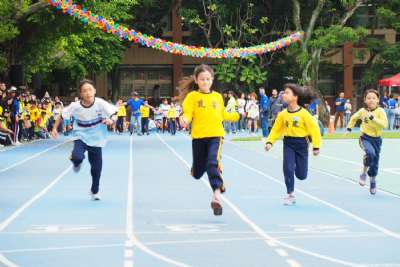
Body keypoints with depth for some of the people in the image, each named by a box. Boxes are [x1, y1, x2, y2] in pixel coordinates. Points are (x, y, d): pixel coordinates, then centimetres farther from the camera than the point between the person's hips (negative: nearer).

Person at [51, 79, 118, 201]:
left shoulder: (100, 103, -19)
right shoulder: (75, 106, -16)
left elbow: (114, 113, -19)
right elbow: (62, 115, -1)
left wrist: (111, 120, -40)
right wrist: (55, 128, -6)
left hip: (96, 140, 1)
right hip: (81, 137, -1)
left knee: (96, 167, 7)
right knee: (77, 157, -29)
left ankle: (94, 191, 34)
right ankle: (76, 162, 13)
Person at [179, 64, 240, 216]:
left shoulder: (218, 96, 10)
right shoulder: (192, 96, -1)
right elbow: (187, 114, -10)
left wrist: (237, 115, 16)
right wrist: (184, 120, -30)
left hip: (215, 135, 0)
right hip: (198, 137, 0)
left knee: (213, 163, -24)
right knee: (198, 173, 12)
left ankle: (217, 194, -26)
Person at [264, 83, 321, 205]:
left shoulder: (304, 113, -13)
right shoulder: (283, 114, -3)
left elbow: (314, 129, -9)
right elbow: (276, 129, 6)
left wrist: (316, 146, -9)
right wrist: (269, 142, -7)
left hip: (301, 143, -2)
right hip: (288, 143, 2)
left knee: (301, 175, 4)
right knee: (288, 169, -10)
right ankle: (290, 195, 3)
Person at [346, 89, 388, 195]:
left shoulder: (380, 111, -11)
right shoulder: (362, 111, -3)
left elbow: (384, 124, -26)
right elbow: (353, 118, 17)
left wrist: (372, 117, -31)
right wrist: (349, 128, 10)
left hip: (377, 139, 1)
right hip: (365, 138, -1)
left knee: (375, 162, 10)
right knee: (370, 153, -32)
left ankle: (373, 181, 38)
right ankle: (364, 173, -9)